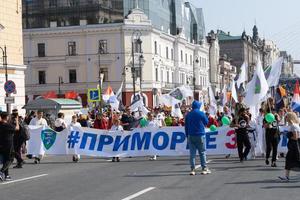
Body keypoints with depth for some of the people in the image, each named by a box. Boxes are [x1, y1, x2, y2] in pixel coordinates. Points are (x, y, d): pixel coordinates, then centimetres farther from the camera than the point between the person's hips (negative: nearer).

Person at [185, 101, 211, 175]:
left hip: (191, 136, 3)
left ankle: (192, 169, 0)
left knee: (192, 153, 3)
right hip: (200, 135, -3)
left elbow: (186, 126, 7)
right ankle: (204, 169, 4)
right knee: (202, 152, 4)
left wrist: (187, 136, 14)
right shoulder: (201, 113, -6)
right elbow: (206, 122, 5)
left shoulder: (188, 115, 5)